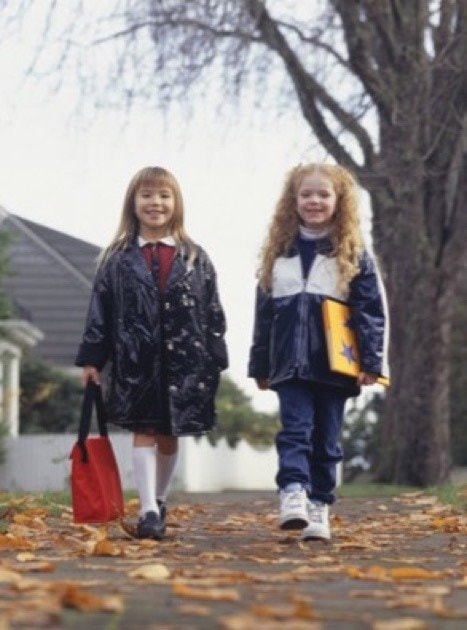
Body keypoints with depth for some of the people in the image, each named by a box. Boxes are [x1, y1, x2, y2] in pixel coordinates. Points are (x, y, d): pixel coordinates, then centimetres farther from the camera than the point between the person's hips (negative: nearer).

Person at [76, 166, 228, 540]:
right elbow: (100, 310, 4)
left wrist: (216, 361, 0)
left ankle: (159, 502, 29)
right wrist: (91, 360, -1)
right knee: (144, 432, -6)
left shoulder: (194, 258, 6)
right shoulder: (118, 258, 5)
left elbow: (212, 312, 5)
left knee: (170, 435, 11)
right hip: (135, 358, -1)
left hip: (183, 358, 1)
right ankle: (149, 512, -11)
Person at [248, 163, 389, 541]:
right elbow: (264, 314, 15)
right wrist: (260, 366, 14)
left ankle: (319, 509, 9)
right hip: (290, 363, 1)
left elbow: (373, 311, 0)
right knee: (295, 430, -13)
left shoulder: (353, 255, 4)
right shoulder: (278, 254, 12)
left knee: (327, 439, 4)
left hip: (335, 364, -1)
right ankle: (293, 495, -26)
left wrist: (372, 362, -8)